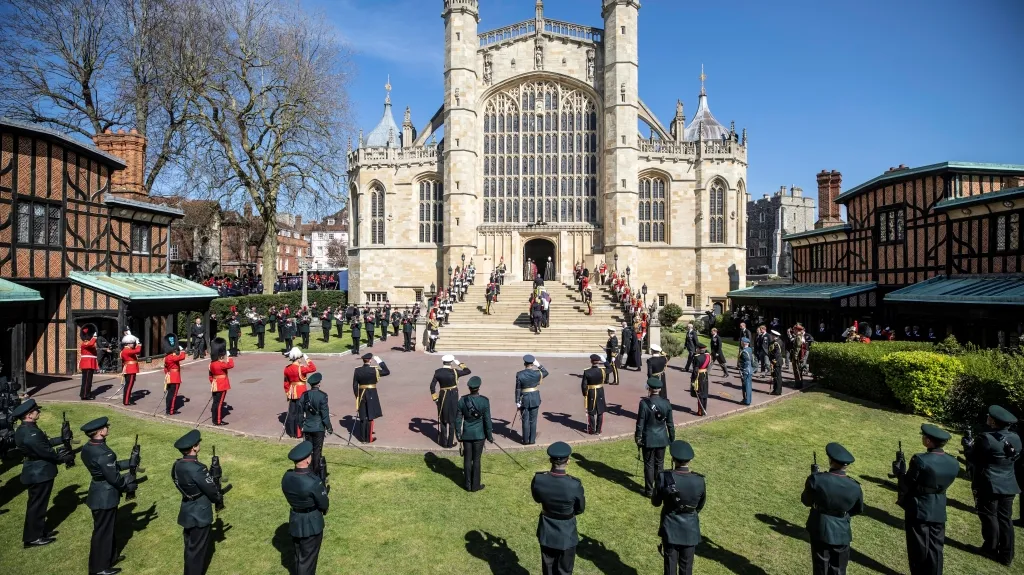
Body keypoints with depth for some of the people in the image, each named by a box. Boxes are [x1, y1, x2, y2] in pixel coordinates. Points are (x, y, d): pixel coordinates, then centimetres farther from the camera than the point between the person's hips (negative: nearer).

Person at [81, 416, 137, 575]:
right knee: (103, 531, 7)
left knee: (106, 528, 24)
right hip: (105, 496, -9)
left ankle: (109, 557, 40)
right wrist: (129, 485, -5)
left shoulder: (88, 448, 0)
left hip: (98, 492, 9)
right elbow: (114, 478, -22)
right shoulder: (103, 453, -29)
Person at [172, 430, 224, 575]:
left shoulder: (177, 465, -4)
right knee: (197, 550, 7)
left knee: (190, 547, 24)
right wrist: (220, 500, 1)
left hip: (187, 512, 8)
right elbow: (211, 489, -18)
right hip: (199, 515, -8)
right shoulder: (197, 469, -30)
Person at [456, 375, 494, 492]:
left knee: (467, 459, 12)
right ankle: (475, 485, 16)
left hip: (466, 434, 2)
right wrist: (489, 435, 4)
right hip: (479, 434, -2)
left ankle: (468, 484, 22)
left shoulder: (462, 400, -9)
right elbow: (487, 420, -8)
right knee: (476, 459, 8)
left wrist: (458, 433, 11)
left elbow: (458, 419, -2)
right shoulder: (484, 401, -15)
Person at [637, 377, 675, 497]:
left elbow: (640, 423, -13)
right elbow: (670, 424, 2)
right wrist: (672, 439, 13)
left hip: (648, 439, -3)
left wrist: (638, 438, -1)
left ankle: (649, 490, 14)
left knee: (649, 465, 7)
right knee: (659, 464, 15)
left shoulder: (644, 403, -17)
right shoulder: (666, 403, -5)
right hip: (662, 439, 4)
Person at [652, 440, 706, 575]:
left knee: (670, 564, 16)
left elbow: (655, 502, -6)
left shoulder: (665, 478, -22)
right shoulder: (699, 481, -17)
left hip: (670, 528, -1)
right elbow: (700, 506, 1)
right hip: (690, 529, 1)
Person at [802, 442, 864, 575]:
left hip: (819, 530, -1)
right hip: (841, 533, 1)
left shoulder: (817, 479, -22)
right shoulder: (854, 487, -15)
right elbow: (859, 510, 4)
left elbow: (806, 501, -5)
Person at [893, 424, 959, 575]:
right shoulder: (954, 463, -5)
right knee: (935, 549, 15)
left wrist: (899, 471, 3)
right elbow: (943, 484, 8)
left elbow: (906, 485, -16)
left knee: (919, 549, 10)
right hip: (939, 512, 5)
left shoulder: (920, 460, -24)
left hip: (918, 511, -5)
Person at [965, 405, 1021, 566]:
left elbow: (972, 458, -12)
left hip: (988, 485, -6)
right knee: (1005, 518, 12)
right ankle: (1006, 555, 19)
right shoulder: (1015, 438, -1)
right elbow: (1016, 457, 14)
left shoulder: (986, 438, -21)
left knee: (989, 517, 7)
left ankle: (991, 549, 17)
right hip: (1008, 485, 6)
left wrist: (970, 447, 7)